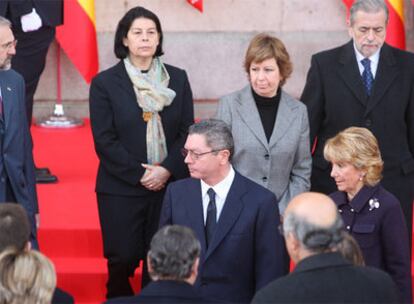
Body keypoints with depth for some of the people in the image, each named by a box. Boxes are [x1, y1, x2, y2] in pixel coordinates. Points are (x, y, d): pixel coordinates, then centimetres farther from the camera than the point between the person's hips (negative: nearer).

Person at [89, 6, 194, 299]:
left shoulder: (177, 78, 7)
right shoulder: (105, 83, -1)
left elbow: (187, 131, 5)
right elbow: (104, 140, -6)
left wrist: (167, 169, -10)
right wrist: (140, 173, -12)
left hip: (170, 184, 2)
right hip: (121, 187, -2)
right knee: (123, 258, -4)